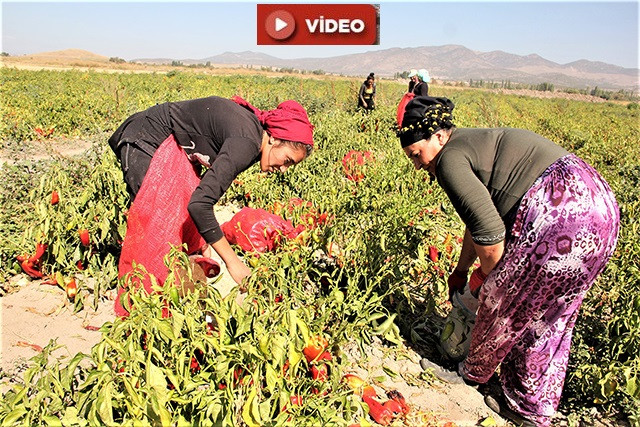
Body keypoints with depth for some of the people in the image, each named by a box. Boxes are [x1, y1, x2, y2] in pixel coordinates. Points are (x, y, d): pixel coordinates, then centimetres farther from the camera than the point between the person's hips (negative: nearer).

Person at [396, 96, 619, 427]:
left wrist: (486, 274, 6)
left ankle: (473, 372, 35)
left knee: (503, 301, 10)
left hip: (562, 215, -10)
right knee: (549, 320, 19)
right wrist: (461, 270, 38)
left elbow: (489, 231, -15)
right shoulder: (472, 144, 22)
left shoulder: (450, 158, -9)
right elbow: (483, 212, 31)